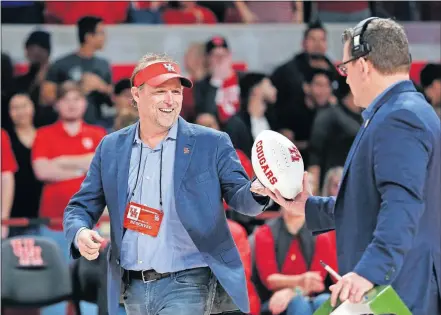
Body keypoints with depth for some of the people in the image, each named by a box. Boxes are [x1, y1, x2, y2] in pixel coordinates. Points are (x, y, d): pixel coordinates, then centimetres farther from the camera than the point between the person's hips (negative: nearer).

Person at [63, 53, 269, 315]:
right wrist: (80, 233, -12)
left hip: (186, 286, -5)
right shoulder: (111, 148, 8)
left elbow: (239, 196, -3)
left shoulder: (211, 144, -1)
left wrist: (259, 191, -28)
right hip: (134, 289, 5)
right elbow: (81, 207, 11)